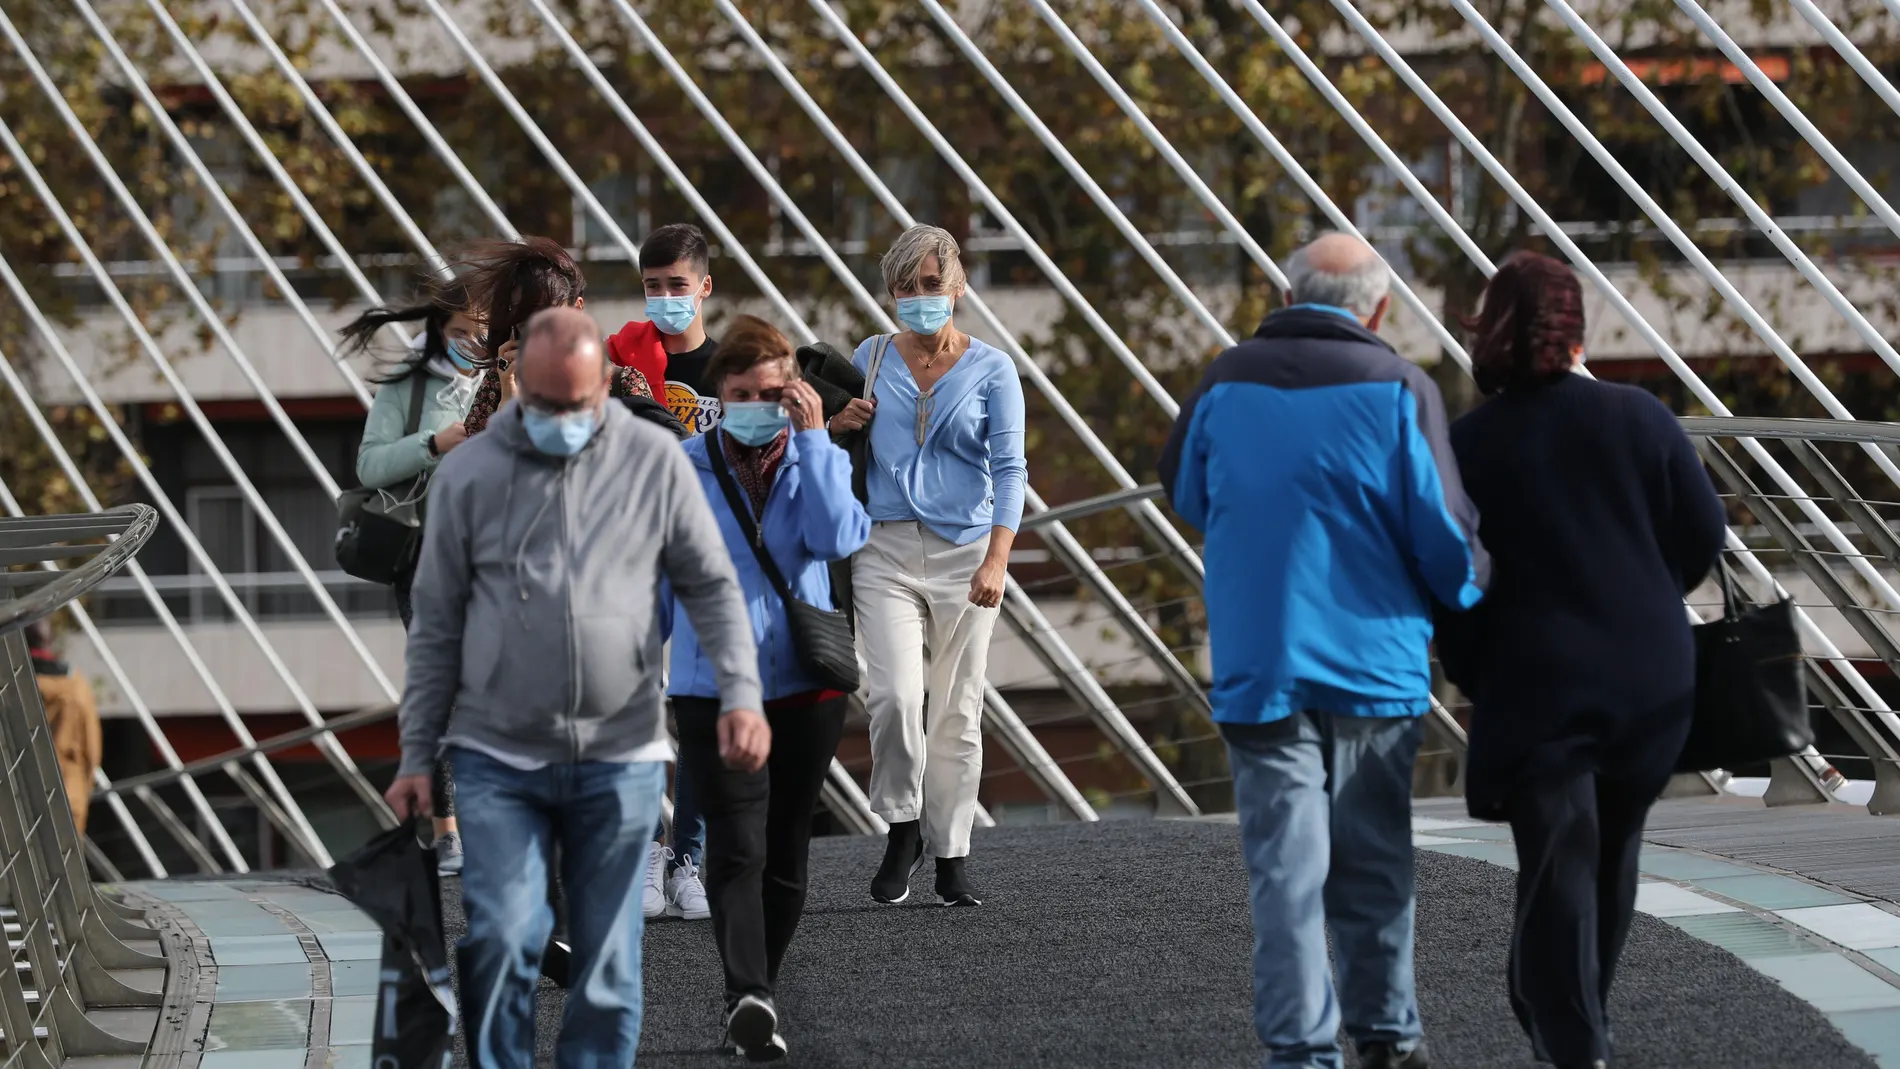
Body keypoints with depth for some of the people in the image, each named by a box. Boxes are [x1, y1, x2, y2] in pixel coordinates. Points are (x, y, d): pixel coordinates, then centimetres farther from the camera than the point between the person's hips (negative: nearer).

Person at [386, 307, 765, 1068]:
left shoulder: (655, 461, 2)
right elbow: (436, 628, 6)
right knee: (500, 941, -14)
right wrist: (416, 758, 4)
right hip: (497, 757, -1)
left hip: (620, 758, 1)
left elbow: (712, 588, 5)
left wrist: (741, 695, -10)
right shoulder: (467, 475, 2)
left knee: (608, 965, 3)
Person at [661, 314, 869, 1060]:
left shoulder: (817, 463, 3)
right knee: (737, 848, -17)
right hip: (713, 687, -2)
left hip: (806, 684, 2)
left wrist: (813, 439, -16)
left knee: (785, 851, 9)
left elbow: (838, 538, -18)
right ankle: (748, 998, -28)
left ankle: (756, 997, 22)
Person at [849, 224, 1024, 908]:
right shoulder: (871, 358, 9)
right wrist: (837, 427, -3)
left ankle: (951, 858, 11)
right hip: (887, 549, 1)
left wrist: (997, 559, -16)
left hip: (964, 551, 0)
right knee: (896, 694, -17)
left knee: (957, 710, 2)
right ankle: (902, 830, 3)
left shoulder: (990, 370, 3)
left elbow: (1008, 469, -4)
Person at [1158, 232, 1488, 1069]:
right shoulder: (1397, 390, -6)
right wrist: (1468, 591, 14)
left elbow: (1186, 495, 18)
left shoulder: (1225, 384, 1)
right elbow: (1443, 534, -8)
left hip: (1257, 665, 0)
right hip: (1373, 661, 0)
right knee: (1373, 861, 13)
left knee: (1286, 869, 0)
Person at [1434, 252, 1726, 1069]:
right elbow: (1702, 534, 3)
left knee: (1557, 868, -1)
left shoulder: (1465, 449, -7)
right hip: (1651, 678, 2)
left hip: (1537, 686, -2)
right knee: (1610, 852, 19)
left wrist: (1478, 679, 8)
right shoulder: (1638, 418, -3)